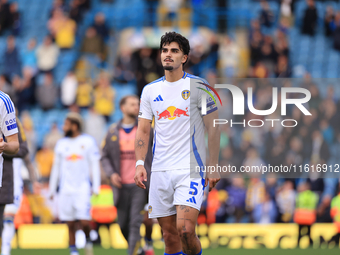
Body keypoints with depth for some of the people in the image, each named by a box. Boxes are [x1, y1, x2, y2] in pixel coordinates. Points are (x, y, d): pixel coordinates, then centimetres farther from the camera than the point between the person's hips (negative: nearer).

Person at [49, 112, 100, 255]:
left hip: (83, 188, -3)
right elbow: (56, 168, 17)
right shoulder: (61, 144, 12)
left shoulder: (88, 142, 3)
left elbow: (95, 166, 3)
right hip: (66, 189, 3)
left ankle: (88, 242, 13)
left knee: (84, 221, -12)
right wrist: (52, 190, 16)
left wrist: (96, 187, -4)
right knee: (70, 224, 1)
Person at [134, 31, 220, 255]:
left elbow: (213, 128, 0)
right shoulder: (150, 90, 11)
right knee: (170, 236, 3)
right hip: (160, 170, 4)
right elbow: (143, 130, 14)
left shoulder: (198, 86, 0)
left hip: (191, 169, -4)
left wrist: (214, 167, -5)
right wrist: (140, 163, 0)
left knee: (185, 230, -19)